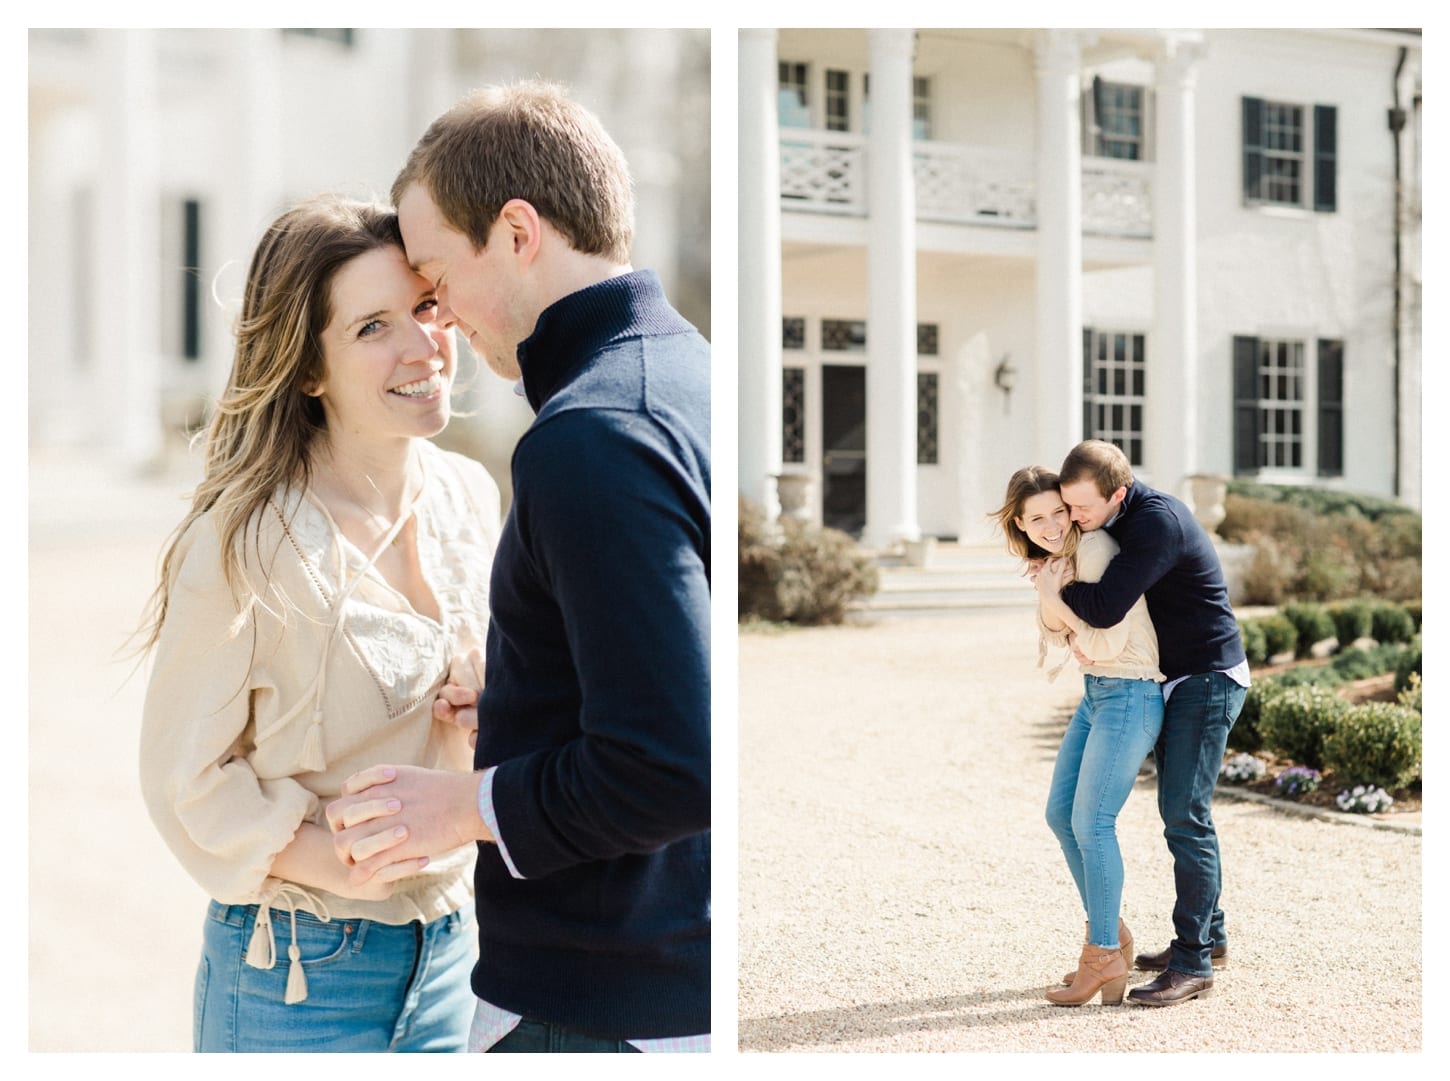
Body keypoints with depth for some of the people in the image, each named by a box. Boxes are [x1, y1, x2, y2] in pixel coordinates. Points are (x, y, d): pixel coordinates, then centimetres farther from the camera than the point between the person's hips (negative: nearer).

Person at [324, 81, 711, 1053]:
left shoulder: (593, 437, -23)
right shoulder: (693, 375, 8)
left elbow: (671, 771, -27)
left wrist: (468, 804, -15)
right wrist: (514, 708, 14)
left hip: (594, 1010, -9)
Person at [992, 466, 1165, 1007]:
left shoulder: (1095, 547, -19)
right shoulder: (1059, 556, 9)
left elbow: (1108, 643, -20)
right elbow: (1057, 632, 10)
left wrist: (1057, 601, -15)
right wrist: (1051, 604, -9)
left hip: (1130, 695, -9)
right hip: (1096, 693, 10)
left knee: (1091, 823, -5)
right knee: (1060, 814, 11)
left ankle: (1104, 953, 7)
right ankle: (1108, 934, 22)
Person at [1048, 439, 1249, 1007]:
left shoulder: (1159, 522, -25)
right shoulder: (1119, 520, 6)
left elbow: (1104, 608, -31)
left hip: (1208, 678, -10)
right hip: (1172, 678, 10)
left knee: (1184, 815, -12)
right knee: (1179, 811, 14)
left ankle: (1193, 963, -8)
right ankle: (1208, 936, 25)